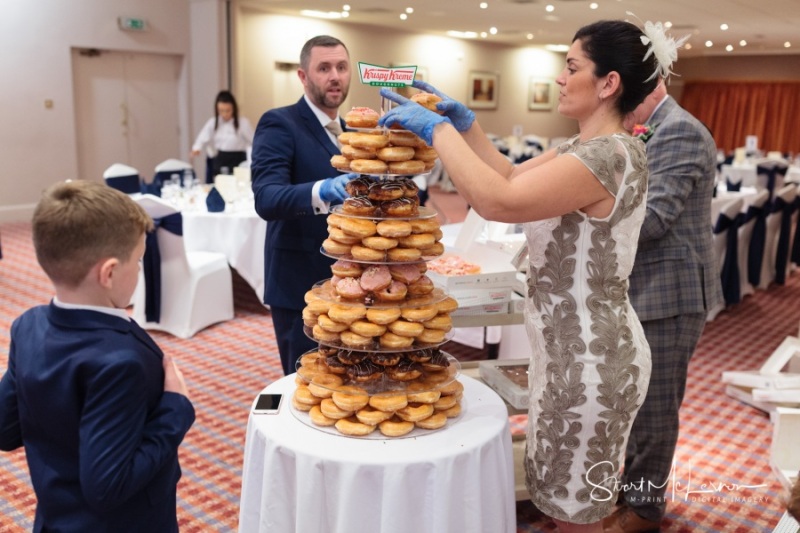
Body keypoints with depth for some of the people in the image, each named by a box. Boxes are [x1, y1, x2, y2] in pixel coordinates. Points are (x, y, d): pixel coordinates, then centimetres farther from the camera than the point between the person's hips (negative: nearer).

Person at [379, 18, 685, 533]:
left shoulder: (609, 155, -24)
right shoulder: (588, 148, 7)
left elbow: (497, 200, -33)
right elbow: (512, 175, 16)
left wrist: (437, 127, -23)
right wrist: (464, 121, 5)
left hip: (588, 356, -10)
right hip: (574, 344, 10)